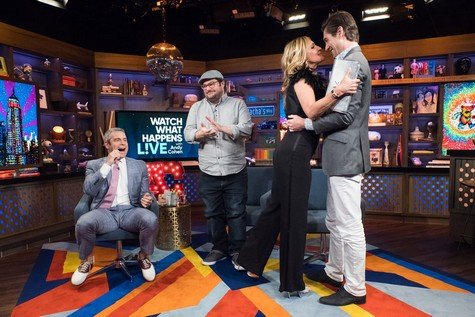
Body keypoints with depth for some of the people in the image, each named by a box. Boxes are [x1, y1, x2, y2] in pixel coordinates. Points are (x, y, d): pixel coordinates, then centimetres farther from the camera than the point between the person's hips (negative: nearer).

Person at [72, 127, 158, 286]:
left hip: (130, 211, 0)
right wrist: (107, 165, -12)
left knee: (151, 219, -31)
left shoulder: (139, 165, 15)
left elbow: (145, 192, 15)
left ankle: (143, 256, 0)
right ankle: (87, 260, 2)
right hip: (104, 212, 0)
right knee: (83, 223, -32)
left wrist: (147, 198, -11)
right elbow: (89, 190, -4)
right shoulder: (94, 165, 12)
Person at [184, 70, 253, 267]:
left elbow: (247, 129, -7)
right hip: (208, 172, 3)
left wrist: (222, 128, -19)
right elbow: (188, 133, 3)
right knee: (213, 214, 11)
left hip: (235, 171, -2)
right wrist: (200, 133, -19)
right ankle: (219, 249, 27)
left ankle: (237, 250, 18)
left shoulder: (237, 104, 5)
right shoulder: (196, 108, 13)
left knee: (236, 213, 3)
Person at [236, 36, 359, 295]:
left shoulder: (312, 79, 23)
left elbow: (319, 114, 16)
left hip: (292, 152, 9)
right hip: (295, 152, -9)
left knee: (277, 208, 15)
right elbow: (311, 111, -23)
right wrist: (337, 92, -36)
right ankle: (292, 282, 10)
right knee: (294, 214, -3)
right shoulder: (301, 77, -5)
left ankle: (250, 260, 29)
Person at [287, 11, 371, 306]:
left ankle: (355, 289, 14)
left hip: (346, 154, -11)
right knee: (335, 221, 19)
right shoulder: (353, 60, 19)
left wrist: (307, 123, -11)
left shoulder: (352, 62, -13)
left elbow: (346, 115, -20)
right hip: (342, 154, 11)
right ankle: (335, 272, 35)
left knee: (349, 226, -1)